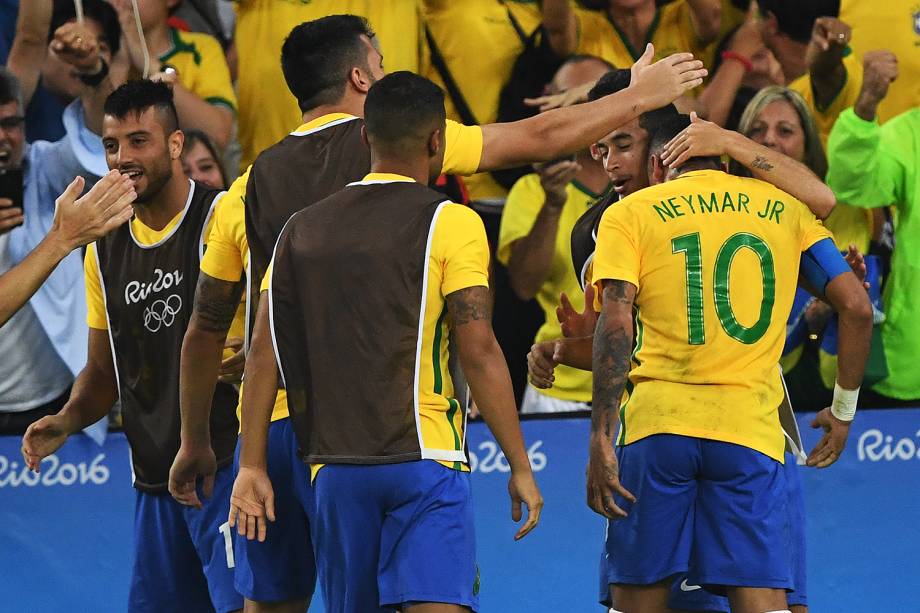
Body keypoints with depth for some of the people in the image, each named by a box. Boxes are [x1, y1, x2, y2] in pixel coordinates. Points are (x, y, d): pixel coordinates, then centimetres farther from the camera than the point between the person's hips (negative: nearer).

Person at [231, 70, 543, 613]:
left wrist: (252, 467, 12)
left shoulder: (302, 231, 12)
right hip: (425, 462, -5)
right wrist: (521, 467, -4)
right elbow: (479, 351, -9)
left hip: (335, 467, 5)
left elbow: (265, 357, 9)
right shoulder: (451, 223, -2)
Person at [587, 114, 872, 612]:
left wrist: (601, 440, -9)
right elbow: (856, 307, 9)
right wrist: (843, 409, 20)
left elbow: (615, 322, -6)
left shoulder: (630, 213, 8)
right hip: (751, 428, 1)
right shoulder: (782, 208, 15)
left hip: (656, 422, -1)